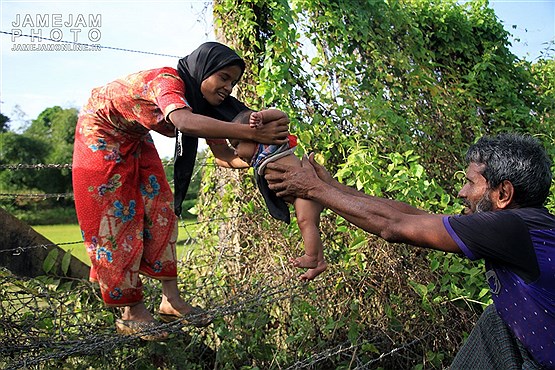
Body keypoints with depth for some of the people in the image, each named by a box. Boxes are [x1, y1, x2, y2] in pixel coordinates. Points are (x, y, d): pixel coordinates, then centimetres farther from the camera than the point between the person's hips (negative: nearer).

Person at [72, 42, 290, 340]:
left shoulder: (204, 103, -9)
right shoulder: (168, 80, -35)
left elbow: (223, 153, -15)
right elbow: (184, 122, -57)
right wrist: (252, 133, -62)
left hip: (134, 141, 8)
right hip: (100, 134, -8)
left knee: (159, 210, 0)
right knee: (114, 219, -6)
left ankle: (170, 299, 5)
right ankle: (131, 311, 1)